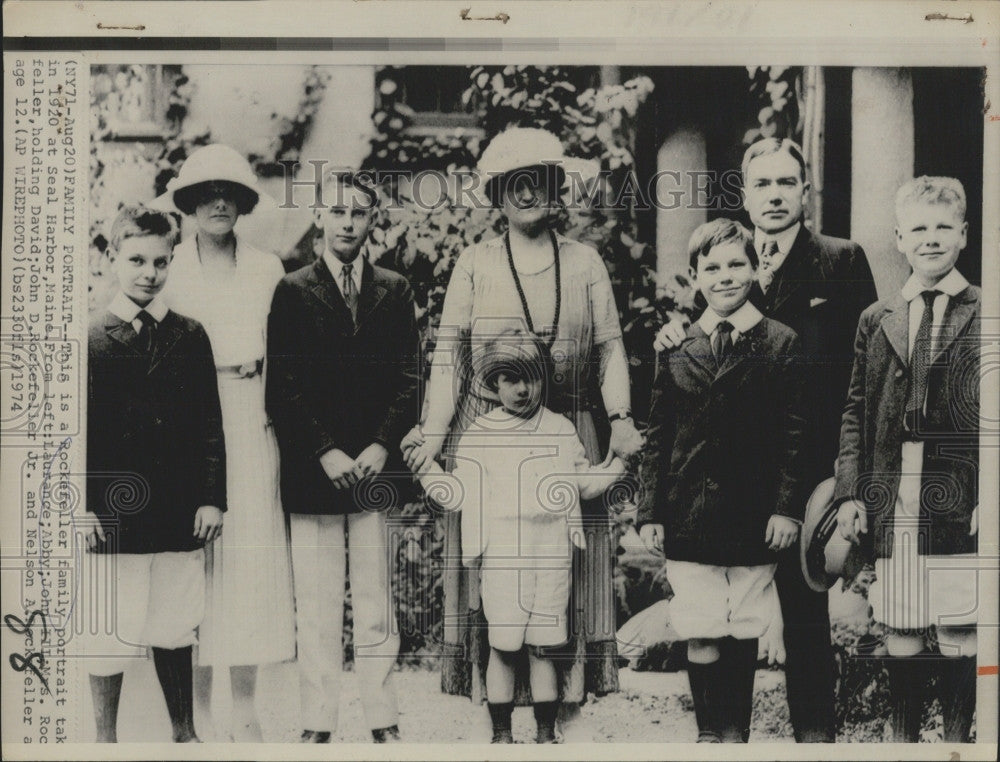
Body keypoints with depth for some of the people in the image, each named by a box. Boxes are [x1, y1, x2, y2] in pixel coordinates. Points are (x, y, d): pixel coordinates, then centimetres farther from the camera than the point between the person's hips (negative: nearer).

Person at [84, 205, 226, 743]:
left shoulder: (190, 337, 6)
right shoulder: (90, 340, -1)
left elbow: (209, 424, 7)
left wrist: (212, 498, 2)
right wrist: (80, 508, -7)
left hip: (178, 513, 2)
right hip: (112, 515, -2)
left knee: (176, 632, 12)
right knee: (107, 636, 6)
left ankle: (185, 733, 28)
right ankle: (105, 738, 22)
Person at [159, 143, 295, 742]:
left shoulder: (267, 270, 9)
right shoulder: (168, 267, 7)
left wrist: (274, 409, -3)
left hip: (250, 421, 1)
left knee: (251, 551, -1)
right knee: (194, 552, -3)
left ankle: (246, 709, 8)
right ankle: (198, 709, 8)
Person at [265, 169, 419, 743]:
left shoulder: (395, 292, 10)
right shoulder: (293, 292, 5)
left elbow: (408, 379, 6)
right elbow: (282, 388, 0)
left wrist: (381, 446, -7)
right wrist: (324, 451, -10)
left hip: (376, 466, 1)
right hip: (312, 472, -1)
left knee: (376, 604, 5)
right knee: (316, 608, 3)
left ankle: (384, 720, 14)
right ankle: (318, 724, 12)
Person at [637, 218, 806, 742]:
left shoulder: (780, 344, 2)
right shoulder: (677, 349, 6)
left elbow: (793, 434, 0)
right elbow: (657, 438, 7)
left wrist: (787, 507, -6)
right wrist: (649, 512, 3)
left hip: (754, 517, -1)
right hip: (689, 516, 1)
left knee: (743, 632, 9)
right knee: (701, 636, 0)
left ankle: (737, 732, 24)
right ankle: (710, 733, 14)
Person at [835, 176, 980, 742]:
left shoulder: (984, 314, 3)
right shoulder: (877, 320, 11)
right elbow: (857, 412, 11)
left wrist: (990, 495, -9)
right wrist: (849, 493, 3)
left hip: (959, 499, -2)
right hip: (891, 500, 3)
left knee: (959, 637, 1)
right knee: (900, 636, 9)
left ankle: (957, 738, 17)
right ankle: (903, 738, 23)